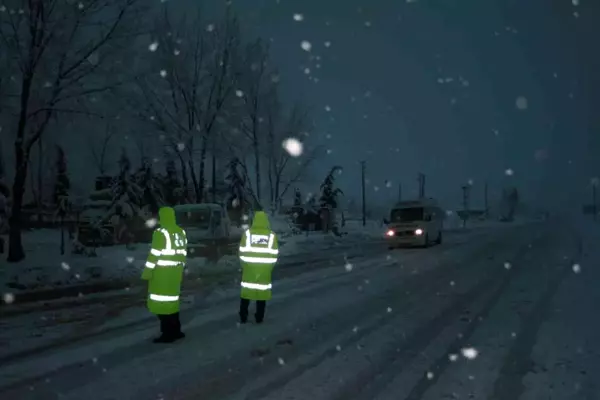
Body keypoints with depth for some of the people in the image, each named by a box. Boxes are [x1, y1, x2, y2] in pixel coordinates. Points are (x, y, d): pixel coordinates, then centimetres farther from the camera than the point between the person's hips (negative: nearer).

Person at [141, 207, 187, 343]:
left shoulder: (161, 233, -14)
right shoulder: (181, 232, 9)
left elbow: (154, 254, -16)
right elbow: (183, 253, 14)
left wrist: (147, 272, -10)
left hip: (162, 273, -8)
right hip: (176, 271, 8)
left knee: (161, 301, 0)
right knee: (171, 299, 17)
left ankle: (168, 334, 1)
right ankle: (176, 331, 23)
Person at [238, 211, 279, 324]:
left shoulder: (247, 233, -5)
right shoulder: (271, 235, -3)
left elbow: (242, 253, -4)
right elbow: (274, 255, -2)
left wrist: (244, 266, 9)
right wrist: (268, 268, 10)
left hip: (249, 268, 0)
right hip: (264, 270, 0)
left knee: (246, 292, 11)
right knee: (262, 292, 9)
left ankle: (243, 317, 15)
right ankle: (259, 318, 14)